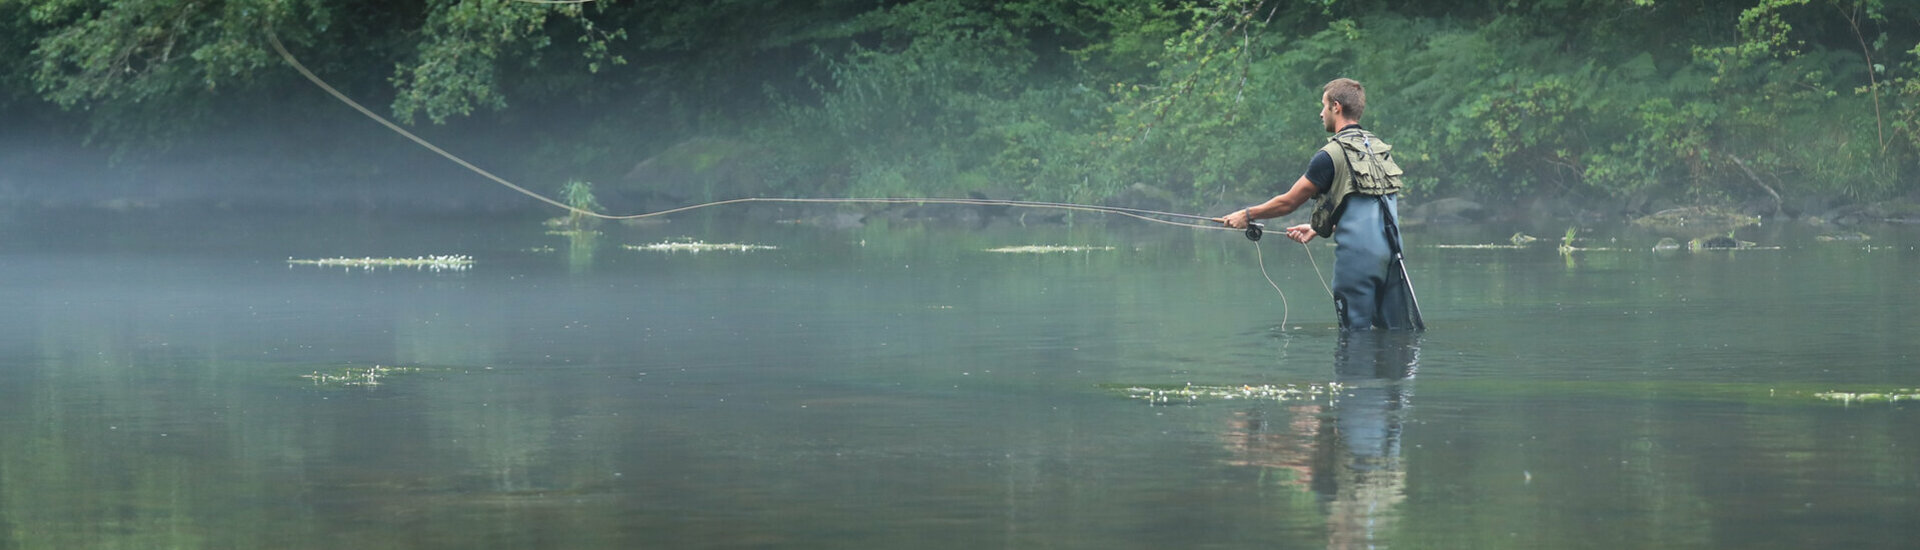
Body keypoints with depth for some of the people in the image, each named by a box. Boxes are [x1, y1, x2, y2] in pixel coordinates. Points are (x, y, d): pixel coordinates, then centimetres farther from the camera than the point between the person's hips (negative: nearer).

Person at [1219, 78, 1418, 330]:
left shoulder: (1332, 155, -7)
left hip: (1357, 255, -7)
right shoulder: (1380, 148, 15)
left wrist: (1247, 215, 15)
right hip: (1390, 252, 7)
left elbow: (1289, 202, 1)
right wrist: (1318, 229, 30)